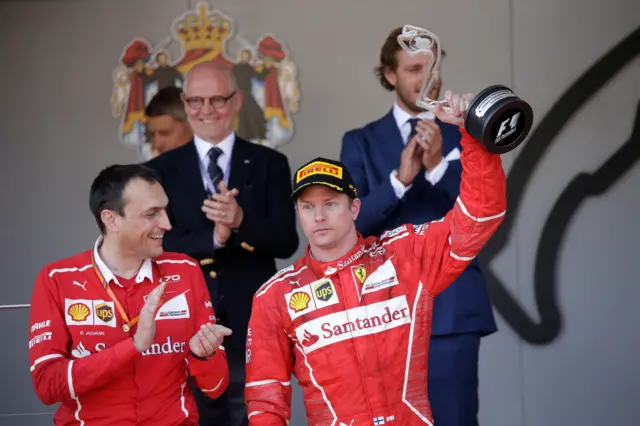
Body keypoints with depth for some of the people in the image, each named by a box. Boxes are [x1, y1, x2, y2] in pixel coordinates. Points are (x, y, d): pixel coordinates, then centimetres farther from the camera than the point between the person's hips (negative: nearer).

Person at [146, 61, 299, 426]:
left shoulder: (269, 164, 5)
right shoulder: (161, 171, 7)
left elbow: (286, 242, -3)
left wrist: (241, 221, -22)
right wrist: (212, 237, -19)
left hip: (252, 324, -1)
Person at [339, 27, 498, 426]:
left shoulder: (464, 138, 7)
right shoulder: (361, 142, 8)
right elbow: (351, 221, -3)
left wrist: (438, 166, -19)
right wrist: (400, 179, -20)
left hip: (451, 305, -1)